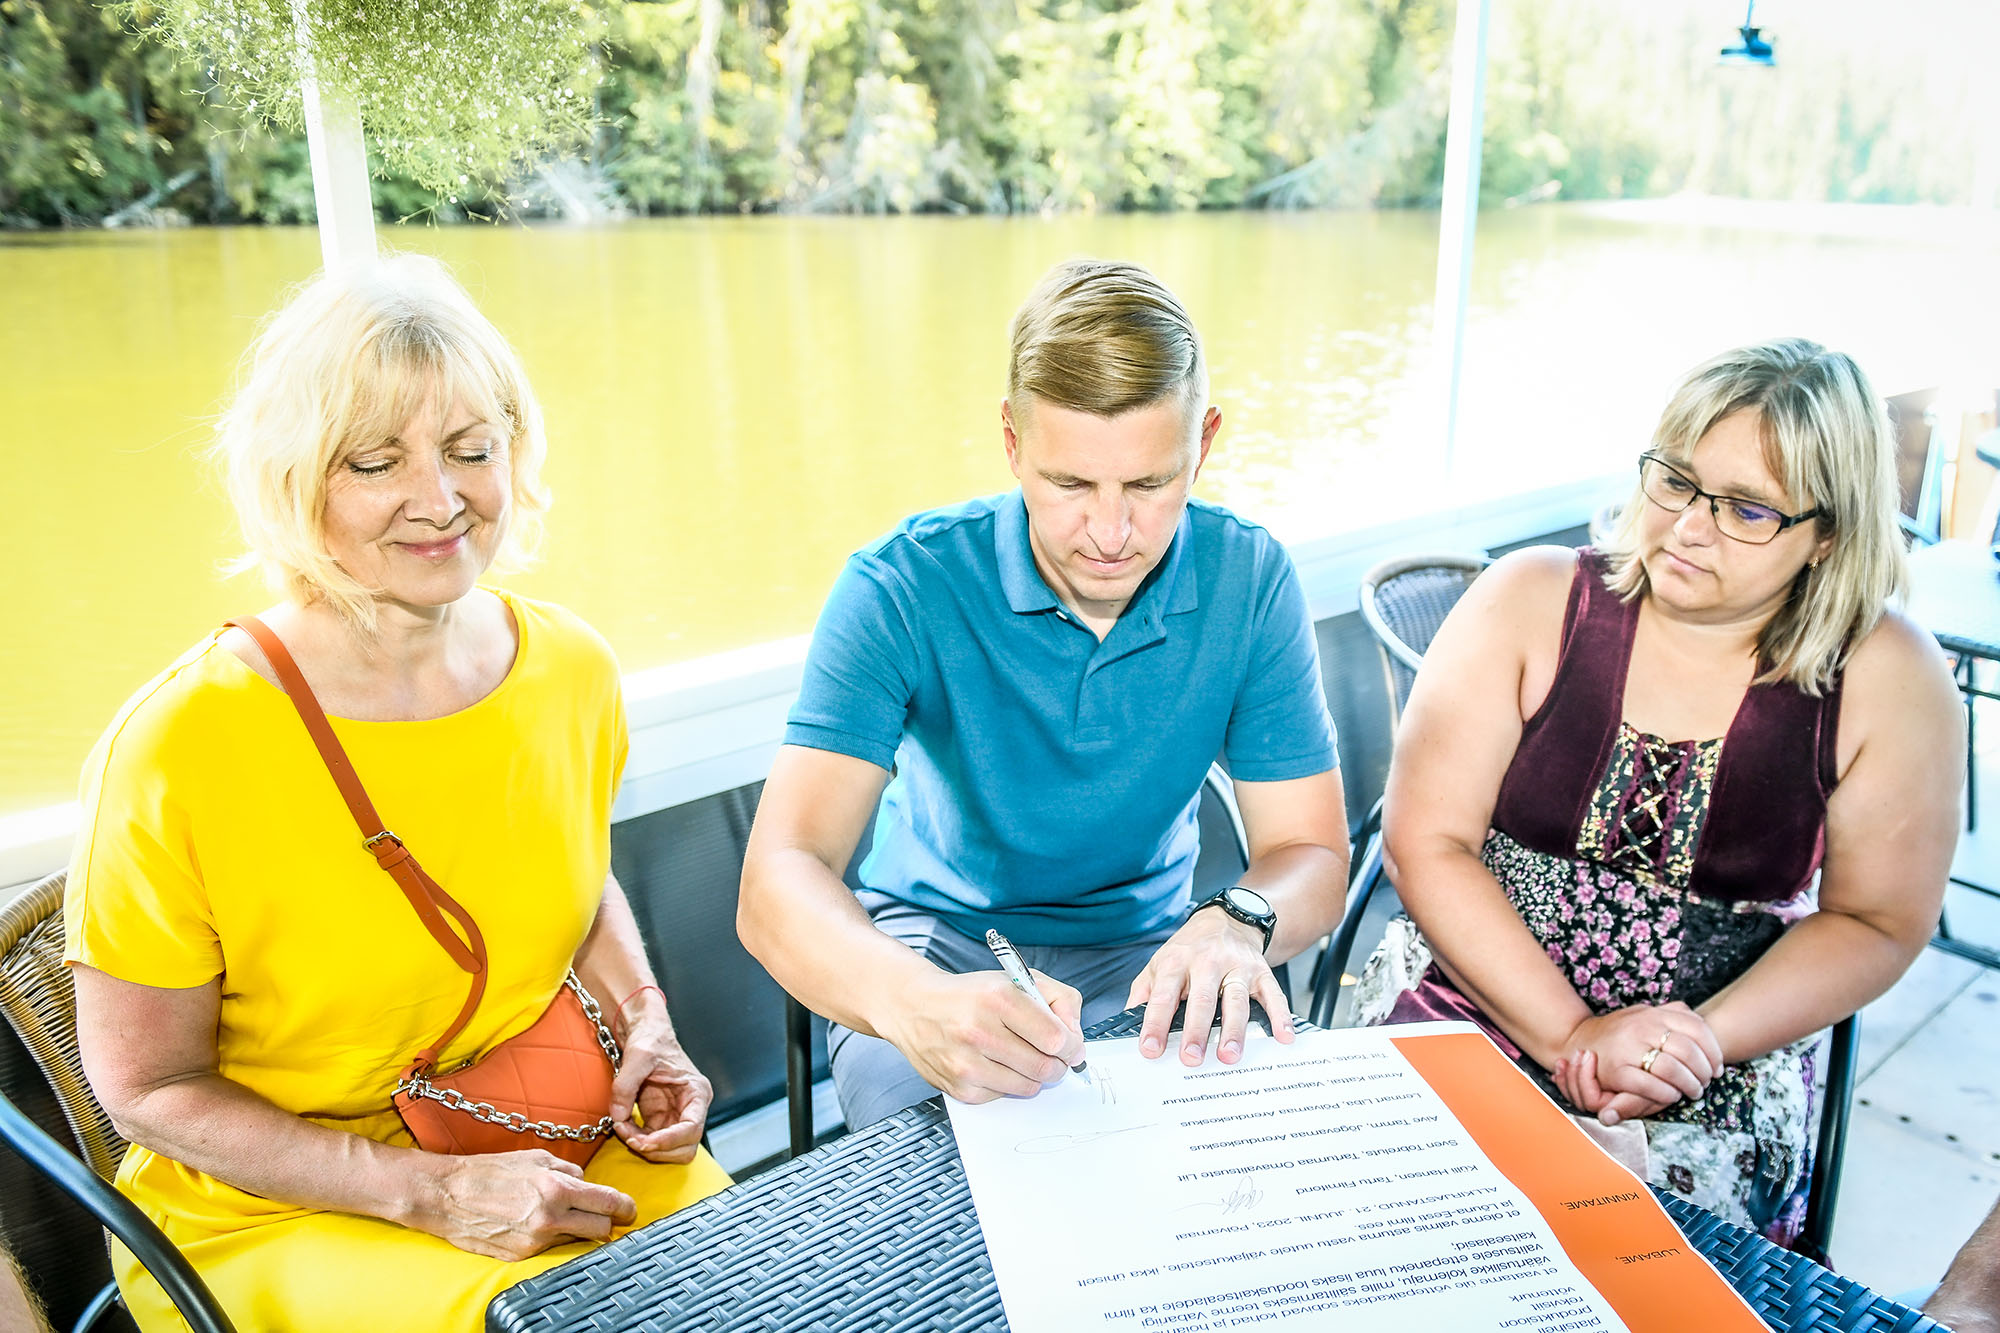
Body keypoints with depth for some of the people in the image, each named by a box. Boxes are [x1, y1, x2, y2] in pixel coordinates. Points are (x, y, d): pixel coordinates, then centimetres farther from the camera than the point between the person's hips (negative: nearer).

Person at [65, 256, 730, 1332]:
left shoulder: (572, 671, -5)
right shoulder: (179, 748, -19)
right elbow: (147, 1086, -9)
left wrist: (644, 1025, -3)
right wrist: (432, 1192, -17)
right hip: (272, 1208, -4)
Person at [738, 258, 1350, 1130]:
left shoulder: (1249, 583, -12)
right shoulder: (901, 590, -21)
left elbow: (1311, 857, -8)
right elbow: (777, 881, -29)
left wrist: (1235, 926, -33)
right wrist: (913, 1001, -51)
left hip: (1141, 947, 3)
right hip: (935, 940, -2)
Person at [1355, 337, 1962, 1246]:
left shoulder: (1886, 677, -5)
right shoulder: (1533, 602, -7)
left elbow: (1876, 923, 2)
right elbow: (1425, 840, -10)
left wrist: (1703, 1039, -13)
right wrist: (1570, 1037, -16)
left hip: (1711, 1094, 0)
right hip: (1469, 997, 0)